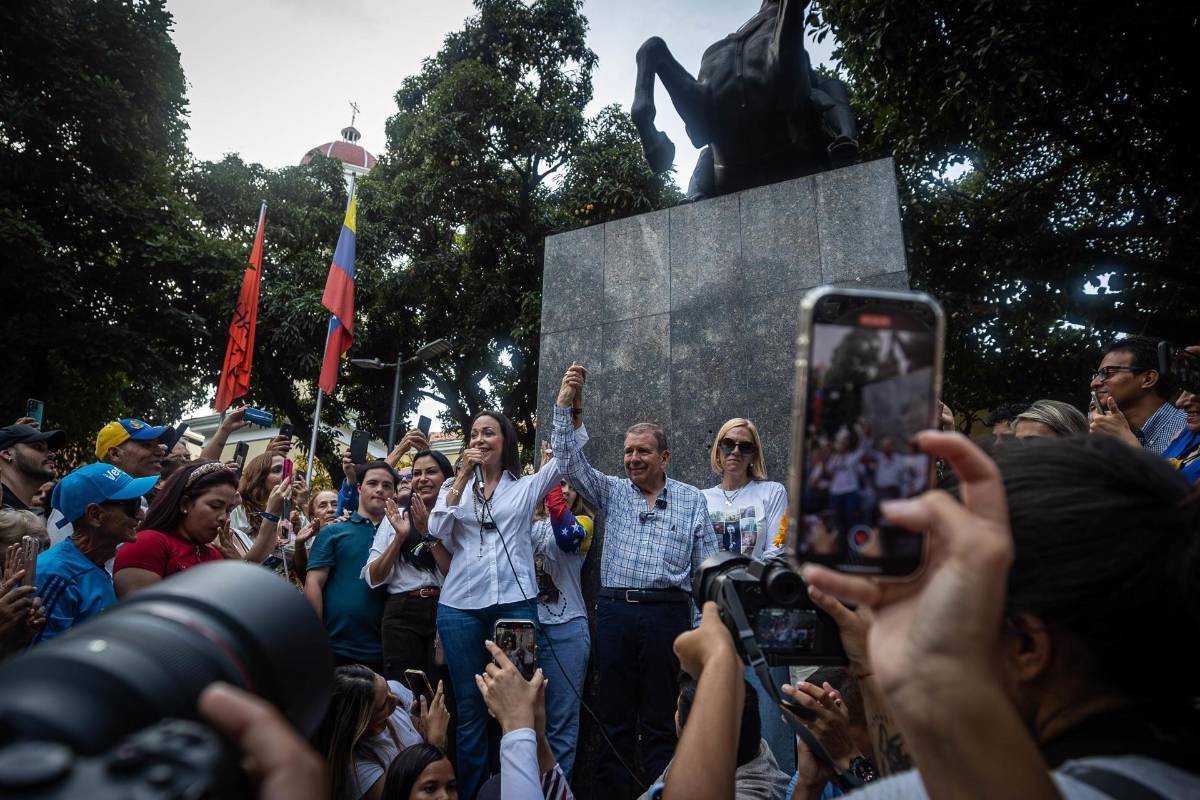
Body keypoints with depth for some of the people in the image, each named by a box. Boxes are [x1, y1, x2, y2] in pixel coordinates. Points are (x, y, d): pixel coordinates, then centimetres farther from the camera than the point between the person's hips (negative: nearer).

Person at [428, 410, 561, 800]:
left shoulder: (527, 486, 8)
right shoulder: (455, 486, 13)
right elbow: (437, 529, -3)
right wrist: (464, 474, -6)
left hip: (515, 603, -1)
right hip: (460, 605, 2)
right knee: (469, 706, 9)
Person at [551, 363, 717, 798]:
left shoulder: (691, 499, 7)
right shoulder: (612, 492, 11)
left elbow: (707, 567, 6)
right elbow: (570, 461, -2)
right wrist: (565, 403, -11)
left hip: (668, 612, -1)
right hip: (615, 610, 2)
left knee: (661, 718, 8)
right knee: (614, 715, 10)